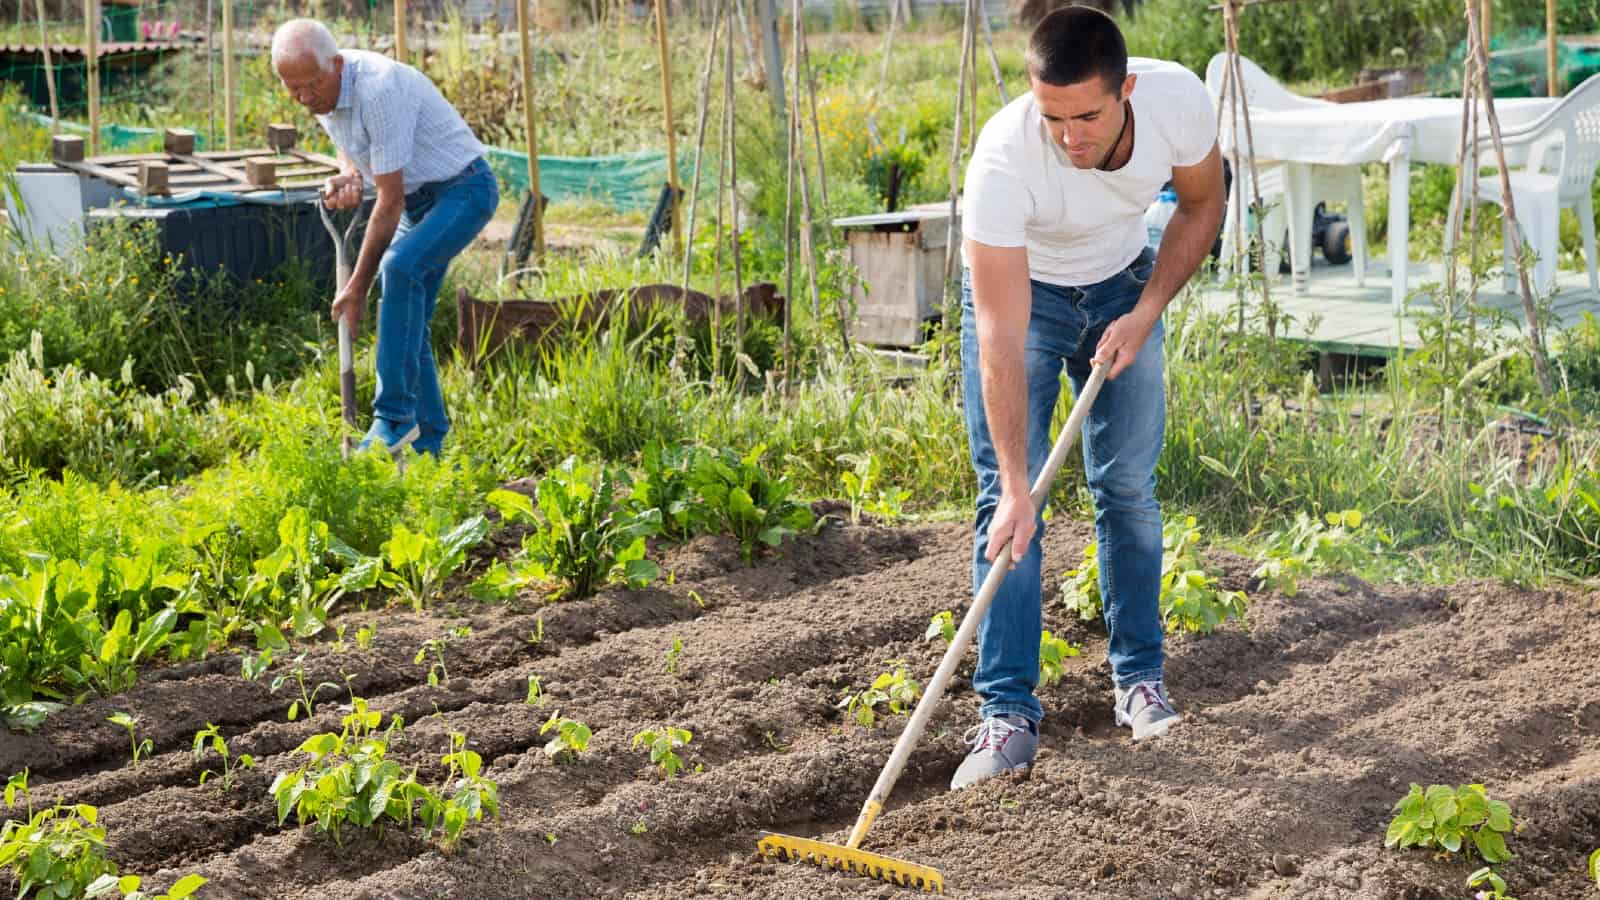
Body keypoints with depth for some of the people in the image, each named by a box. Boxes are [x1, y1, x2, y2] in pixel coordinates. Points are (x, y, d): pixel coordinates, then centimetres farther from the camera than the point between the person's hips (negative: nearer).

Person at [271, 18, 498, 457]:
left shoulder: (379, 90, -30)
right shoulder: (323, 91, -3)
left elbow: (390, 201, -27)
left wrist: (358, 286, -22)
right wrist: (348, 178, -9)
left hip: (463, 189, -9)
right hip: (418, 198, 9)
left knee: (400, 267, -32)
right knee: (406, 322, 5)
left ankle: (394, 416, -29)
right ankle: (428, 443, 13)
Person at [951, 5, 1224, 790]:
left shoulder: (1179, 99, -29)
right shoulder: (1002, 159, -39)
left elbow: (1201, 205, -5)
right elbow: (1002, 336, -37)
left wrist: (1146, 312, -15)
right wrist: (1016, 485, -39)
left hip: (1121, 288, 3)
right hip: (1017, 292, -3)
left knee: (1128, 486, 3)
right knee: (1005, 500, -9)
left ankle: (1141, 677, 18)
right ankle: (1008, 710, -5)